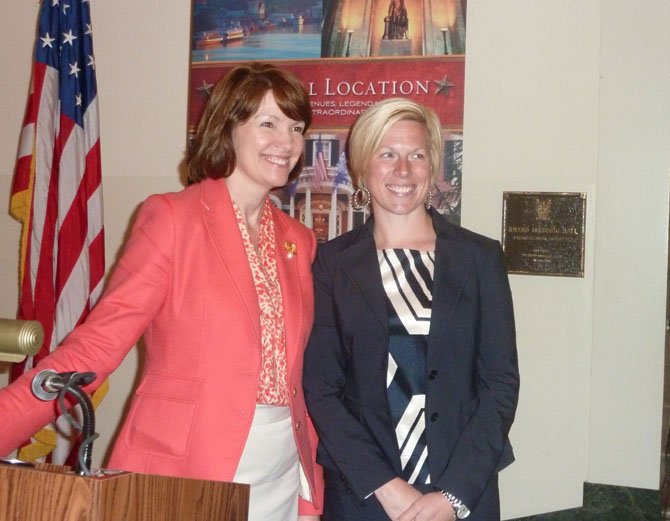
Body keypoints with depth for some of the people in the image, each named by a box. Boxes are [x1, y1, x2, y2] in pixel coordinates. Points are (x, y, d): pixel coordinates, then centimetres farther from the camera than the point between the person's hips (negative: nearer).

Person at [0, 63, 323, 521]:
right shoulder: (172, 218, -6)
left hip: (282, 482, 5)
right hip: (181, 475, -5)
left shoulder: (300, 242, 9)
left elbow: (298, 380, 11)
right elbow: (95, 345, -11)